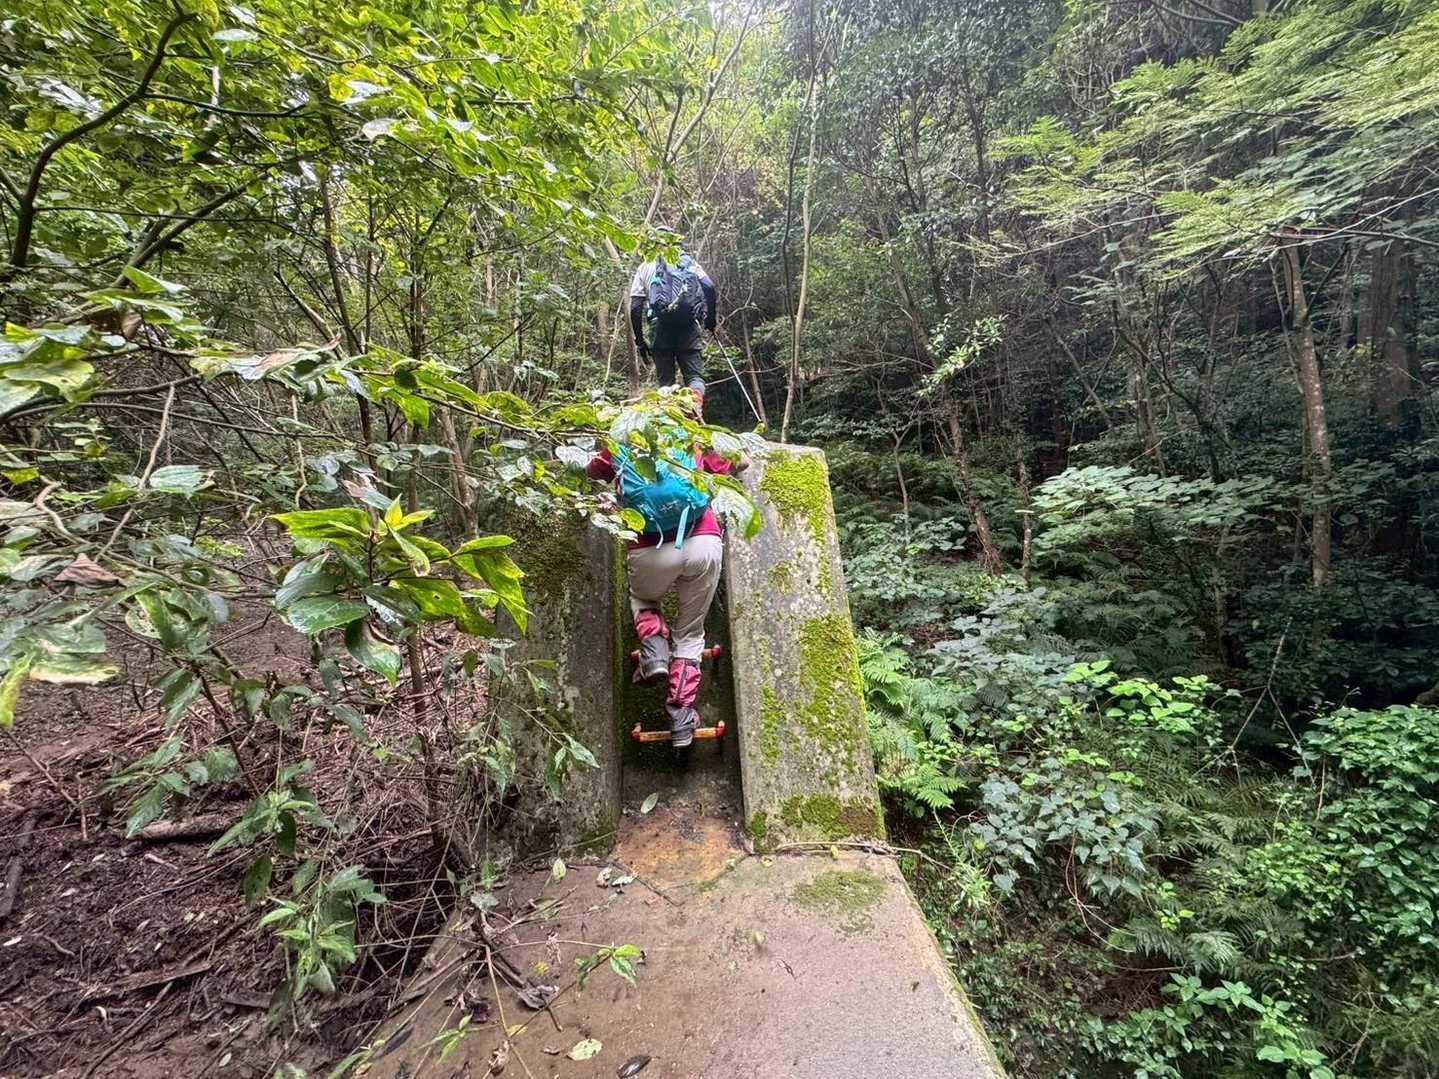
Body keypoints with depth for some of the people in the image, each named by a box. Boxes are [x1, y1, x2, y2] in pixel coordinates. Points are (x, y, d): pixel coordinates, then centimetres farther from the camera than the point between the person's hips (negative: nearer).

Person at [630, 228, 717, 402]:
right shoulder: (688, 260, 16)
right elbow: (710, 289, 2)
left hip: (659, 328, 0)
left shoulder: (645, 267, 15)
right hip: (688, 327, 0)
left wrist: (639, 340, 12)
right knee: (695, 376, 1)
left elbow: (635, 306, 6)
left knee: (666, 381, 9)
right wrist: (710, 319, 15)